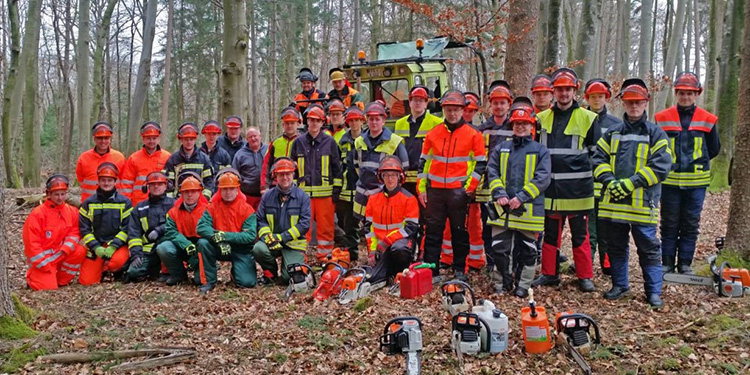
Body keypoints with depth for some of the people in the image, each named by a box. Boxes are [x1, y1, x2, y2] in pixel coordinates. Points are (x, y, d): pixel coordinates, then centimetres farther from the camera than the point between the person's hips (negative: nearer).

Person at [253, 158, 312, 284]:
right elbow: (260, 220, 3)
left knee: (289, 278, -16)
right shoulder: (267, 196, 3)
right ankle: (270, 273, 2)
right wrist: (267, 236, -17)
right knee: (258, 249, -30)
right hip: (271, 241, 2)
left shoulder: (302, 197, -6)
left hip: (294, 244, -2)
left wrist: (282, 238, -15)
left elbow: (305, 224, -11)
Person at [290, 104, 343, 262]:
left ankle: (325, 257, 12)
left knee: (326, 227, 2)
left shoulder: (330, 142, 6)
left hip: (325, 193, -1)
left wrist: (336, 189, 1)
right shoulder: (298, 142, 10)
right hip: (303, 192, 1)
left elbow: (337, 167, 7)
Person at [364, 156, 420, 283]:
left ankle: (402, 275, -9)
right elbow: (369, 226, 10)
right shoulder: (374, 198, 8)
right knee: (374, 280, -15)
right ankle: (392, 270, 17)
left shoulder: (409, 199, -5)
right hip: (382, 246, 3)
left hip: (402, 239, -3)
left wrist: (387, 240, -17)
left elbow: (411, 227, -10)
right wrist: (372, 250, 0)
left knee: (399, 249, -41)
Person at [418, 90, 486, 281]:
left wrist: (470, 187, -7)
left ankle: (460, 270, 17)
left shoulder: (473, 134, 0)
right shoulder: (433, 134, 8)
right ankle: (430, 268, 13)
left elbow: (480, 163, 1)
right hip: (435, 190, 2)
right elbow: (424, 162, 12)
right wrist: (421, 188, 7)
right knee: (433, 230, 5)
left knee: (460, 231, 7)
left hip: (459, 191, -2)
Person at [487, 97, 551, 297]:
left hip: (529, 209, -2)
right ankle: (501, 284, 19)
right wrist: (499, 194, -10)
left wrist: (522, 197, -17)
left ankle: (522, 286, 20)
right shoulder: (501, 148, 13)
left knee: (526, 250, 7)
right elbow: (492, 171, 7)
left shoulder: (541, 151, 3)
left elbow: (543, 178, -8)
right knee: (499, 248, 4)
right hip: (502, 208, 2)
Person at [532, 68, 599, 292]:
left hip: (577, 188, -3)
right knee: (550, 233, 10)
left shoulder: (587, 118, 2)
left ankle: (585, 277, 15)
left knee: (580, 235, 5)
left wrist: (596, 178, 3)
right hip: (550, 187, 3)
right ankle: (549, 274, 21)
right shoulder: (542, 118, 10)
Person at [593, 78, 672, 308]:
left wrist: (631, 183, -17)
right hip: (613, 202, 4)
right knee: (615, 247, 13)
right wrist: (609, 181, -12)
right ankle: (620, 285, 27)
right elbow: (599, 159, 7)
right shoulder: (612, 133, 13)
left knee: (649, 249, 2)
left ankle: (654, 291, 13)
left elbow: (661, 166, -9)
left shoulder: (655, 134, 1)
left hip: (642, 203, -4)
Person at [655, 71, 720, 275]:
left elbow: (713, 149, 13)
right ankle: (667, 262, 15)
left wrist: (696, 162, 9)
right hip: (670, 180, -1)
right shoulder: (663, 118, 0)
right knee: (669, 223, 7)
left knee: (691, 225, 7)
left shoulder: (708, 120, 2)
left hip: (696, 182, 1)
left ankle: (685, 263, 17)